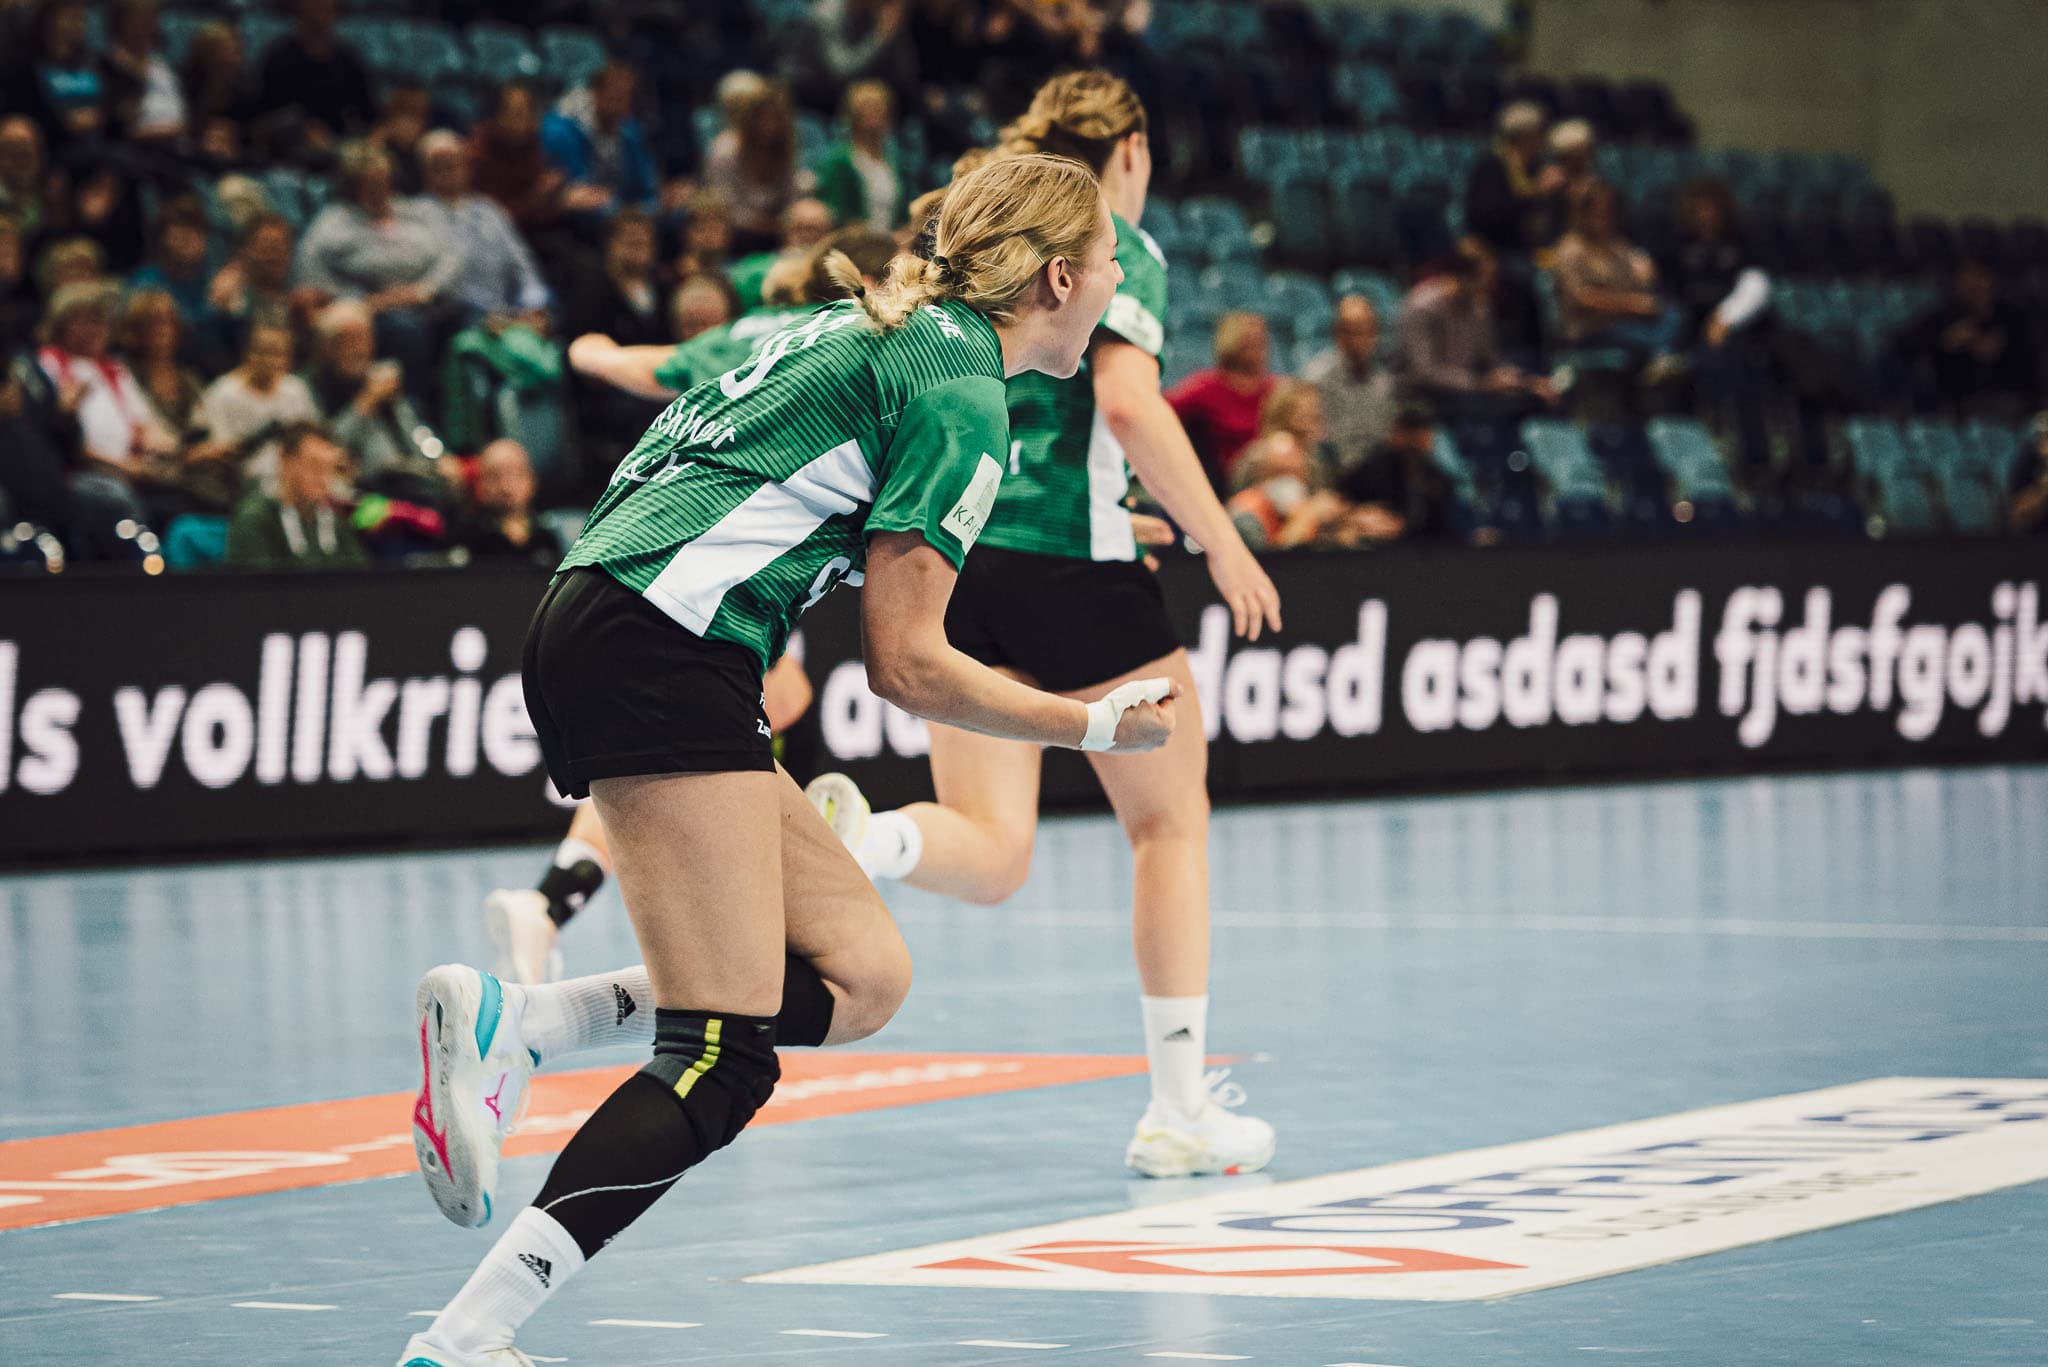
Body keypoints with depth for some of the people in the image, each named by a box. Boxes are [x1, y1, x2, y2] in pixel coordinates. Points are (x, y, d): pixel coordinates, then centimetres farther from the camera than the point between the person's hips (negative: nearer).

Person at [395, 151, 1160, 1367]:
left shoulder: (889, 330, 23)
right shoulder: (963, 393, -6)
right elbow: (908, 664, -7)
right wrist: (1098, 727, 3)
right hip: (660, 647, -10)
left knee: (864, 977, 6)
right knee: (723, 1063, -13)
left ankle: (506, 1027, -4)